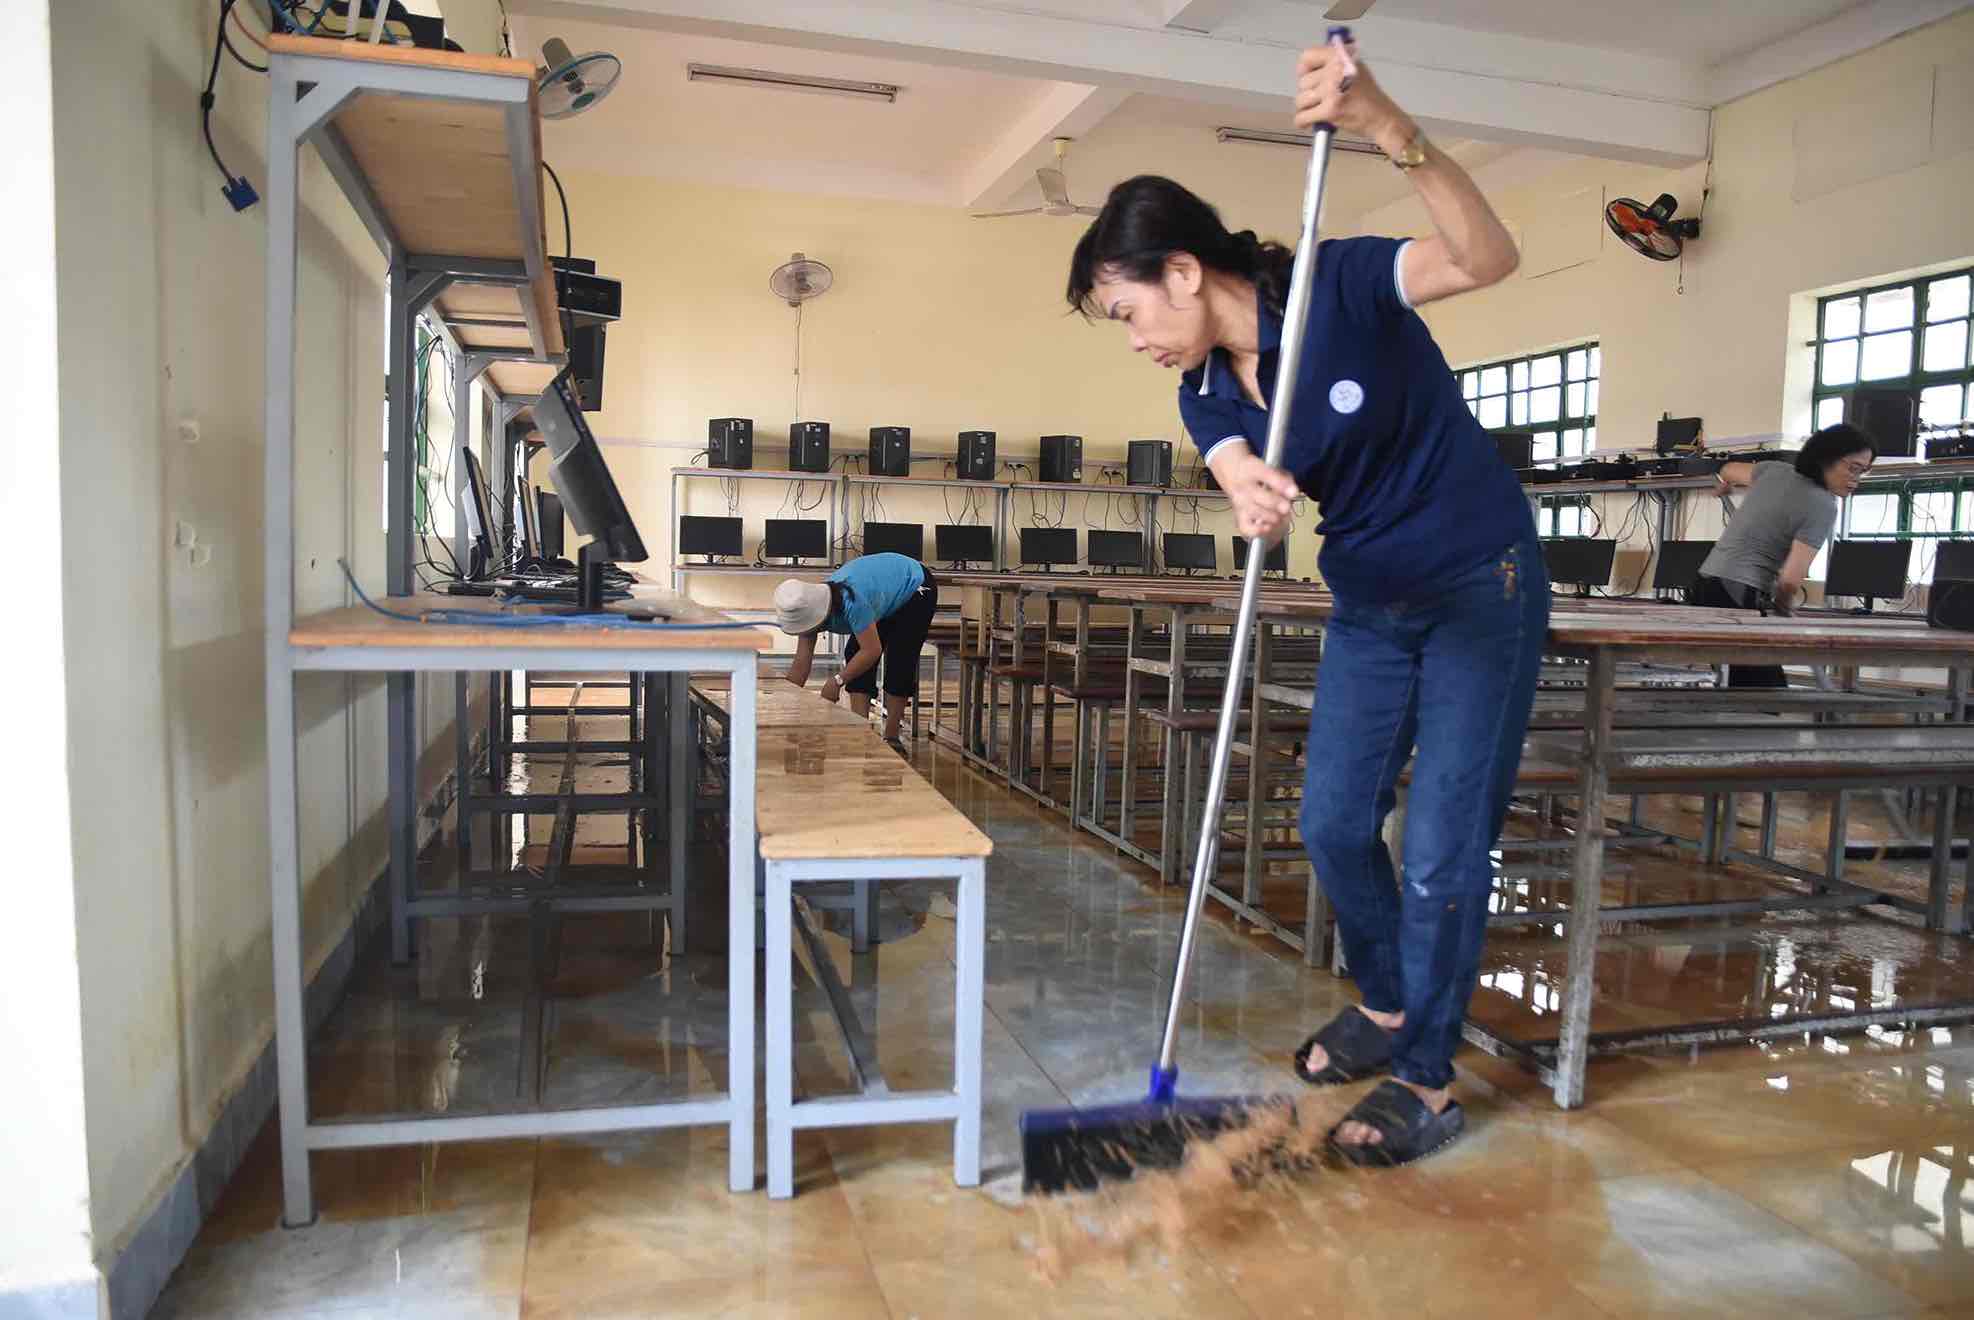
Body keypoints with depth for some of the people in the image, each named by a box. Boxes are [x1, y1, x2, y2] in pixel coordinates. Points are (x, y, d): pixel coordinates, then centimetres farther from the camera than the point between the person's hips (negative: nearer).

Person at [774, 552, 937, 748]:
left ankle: (891, 737, -8)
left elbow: (872, 650, -41)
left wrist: (837, 681, -40)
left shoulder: (850, 601, -43)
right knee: (854, 655, -5)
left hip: (916, 587, -7)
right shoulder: (809, 609, -19)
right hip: (886, 593, 8)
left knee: (899, 663, -14)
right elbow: (800, 665, -15)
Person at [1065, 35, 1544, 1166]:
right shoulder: (1207, 392, -2)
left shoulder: (1340, 288, -19)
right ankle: (1385, 1006, 34)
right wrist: (1255, 504, -44)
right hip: (1371, 606, 7)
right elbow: (1251, 488, -19)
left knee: (1442, 849, -2)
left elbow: (1490, 259, -35)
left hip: (1481, 592, -6)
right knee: (1335, 826, 9)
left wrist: (1392, 130, -48)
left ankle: (1427, 1082, 15)